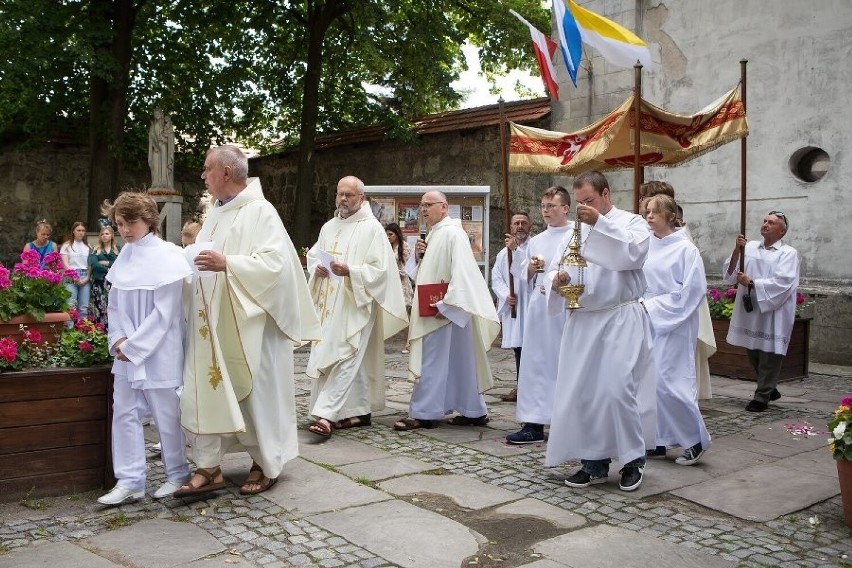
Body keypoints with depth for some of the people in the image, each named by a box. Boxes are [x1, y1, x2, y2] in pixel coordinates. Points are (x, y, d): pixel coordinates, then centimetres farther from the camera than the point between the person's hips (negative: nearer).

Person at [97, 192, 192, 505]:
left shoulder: (168, 257, -12)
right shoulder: (125, 256, 7)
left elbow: (164, 312, -15)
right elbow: (115, 304, 11)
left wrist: (133, 346, -15)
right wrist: (118, 339, -4)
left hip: (158, 352, -6)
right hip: (126, 351, 6)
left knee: (167, 415, 5)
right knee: (124, 413, 7)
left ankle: (178, 474, 22)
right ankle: (129, 481, 17)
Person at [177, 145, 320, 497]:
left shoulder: (260, 211, -11)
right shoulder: (215, 213, 14)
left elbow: (275, 261, -21)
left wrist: (227, 264, -27)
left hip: (248, 324, -7)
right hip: (212, 324, 8)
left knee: (256, 393, 5)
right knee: (207, 391, 4)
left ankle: (265, 465, 21)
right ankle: (209, 468, 12)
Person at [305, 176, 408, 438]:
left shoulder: (372, 228, -5)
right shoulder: (329, 227, 16)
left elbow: (380, 269, -11)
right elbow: (312, 255, 21)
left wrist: (350, 271, -24)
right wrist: (317, 269, -2)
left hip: (355, 305, -7)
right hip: (329, 305, 7)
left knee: (344, 359, -11)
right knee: (353, 360, 10)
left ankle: (326, 415, -17)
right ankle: (359, 412, 19)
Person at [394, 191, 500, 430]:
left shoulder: (452, 232, -14)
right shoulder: (435, 233, 15)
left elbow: (461, 270, -22)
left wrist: (446, 303, -25)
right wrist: (421, 256, 4)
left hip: (446, 310, -10)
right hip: (435, 309, 10)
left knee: (433, 362, -5)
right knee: (459, 364, 12)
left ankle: (422, 414, 2)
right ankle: (474, 411, 19)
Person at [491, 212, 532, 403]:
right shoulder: (504, 252, 15)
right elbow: (496, 279, 10)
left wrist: (515, 249, -20)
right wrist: (506, 295, -7)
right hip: (511, 306, 6)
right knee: (518, 346, 12)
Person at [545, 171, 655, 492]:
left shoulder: (632, 222, 3)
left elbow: (633, 252, -18)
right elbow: (556, 269, 13)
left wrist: (600, 222, -23)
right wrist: (557, 280, -10)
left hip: (620, 319, -5)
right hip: (582, 322, 5)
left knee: (618, 389, -11)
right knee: (581, 392, 4)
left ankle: (633, 459, 7)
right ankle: (594, 463, 16)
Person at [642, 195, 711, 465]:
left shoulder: (685, 249, -8)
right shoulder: (645, 246, 6)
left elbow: (693, 290, -12)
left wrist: (653, 307, -15)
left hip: (673, 324, -5)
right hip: (647, 323, 6)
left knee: (667, 382, -10)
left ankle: (696, 439, 8)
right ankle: (658, 440, 17)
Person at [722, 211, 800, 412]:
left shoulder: (788, 253, -4)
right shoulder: (750, 247, 9)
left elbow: (782, 283, -17)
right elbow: (729, 273, 2)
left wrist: (752, 283, -15)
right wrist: (737, 251, -11)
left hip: (773, 313, -5)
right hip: (749, 311, 5)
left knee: (769, 354, 0)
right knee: (753, 353, 15)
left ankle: (762, 396, 11)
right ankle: (770, 389, 34)